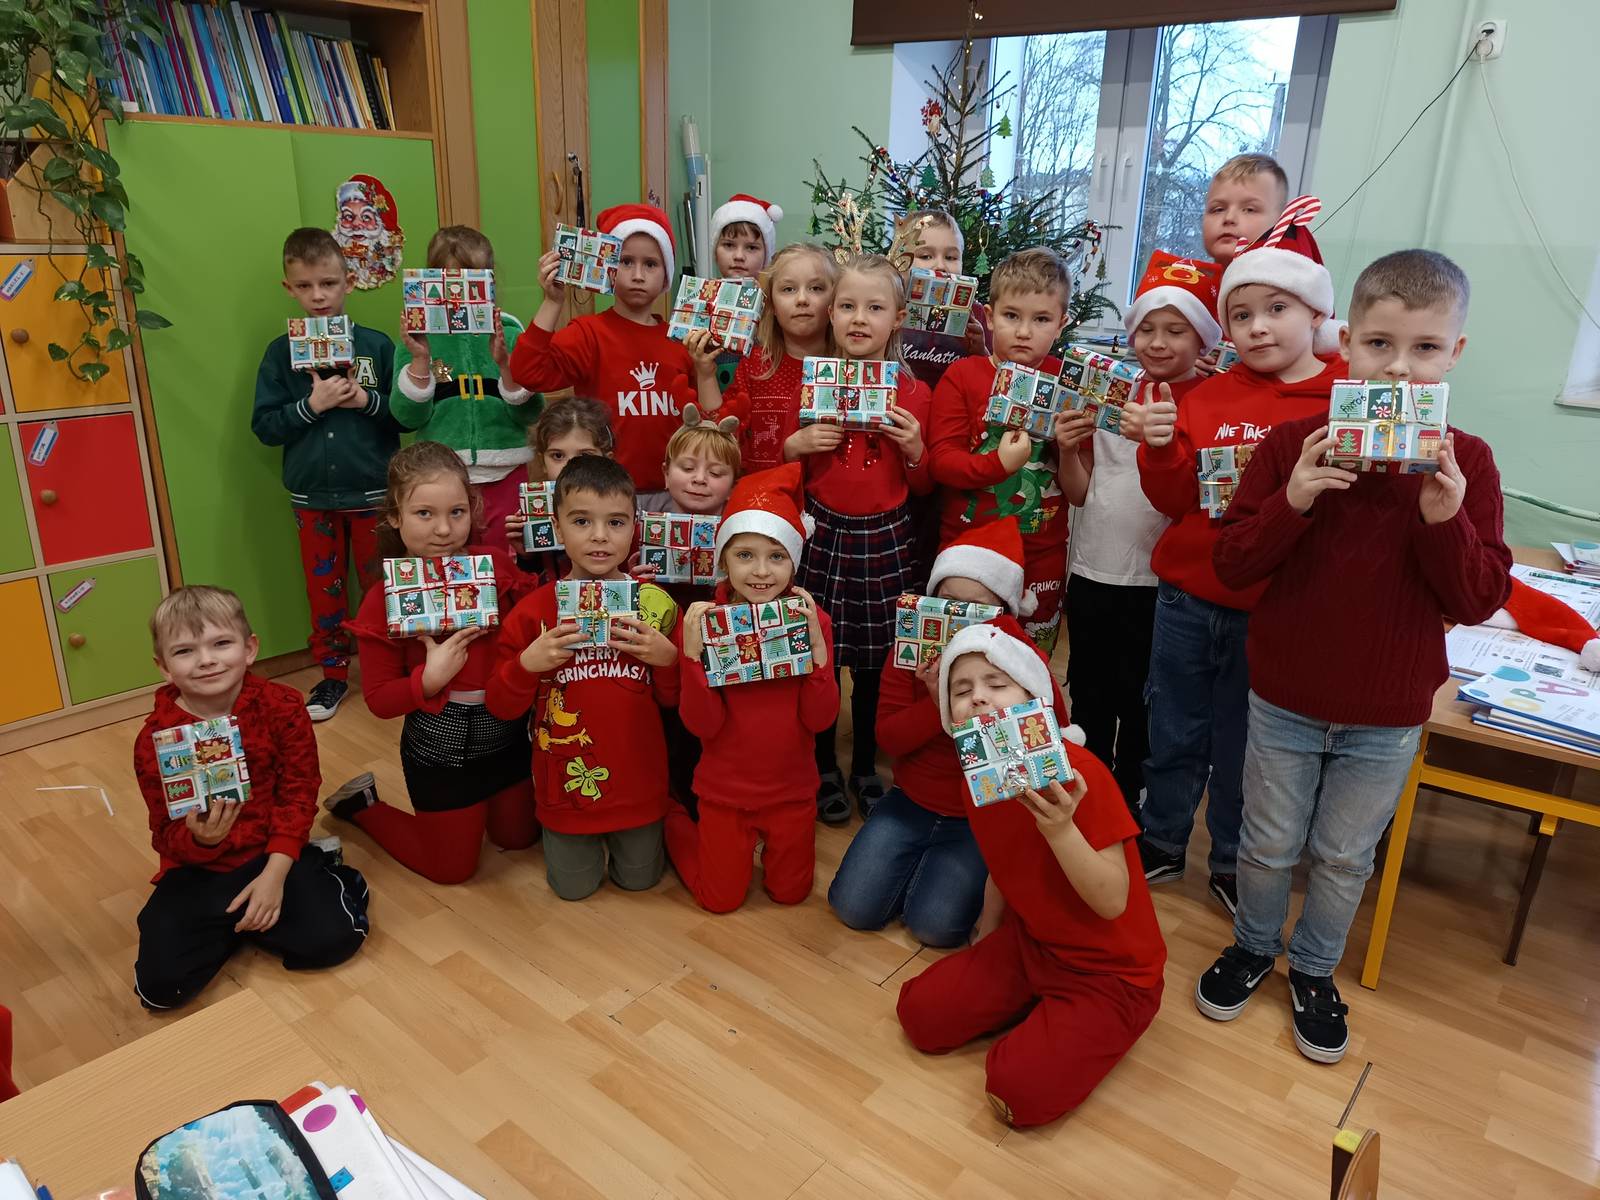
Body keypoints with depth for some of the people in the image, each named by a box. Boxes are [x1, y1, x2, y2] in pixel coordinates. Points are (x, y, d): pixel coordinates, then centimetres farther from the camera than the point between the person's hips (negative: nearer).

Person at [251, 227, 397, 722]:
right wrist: (311, 405, -17)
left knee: (380, 583, 9)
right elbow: (263, 426, -3)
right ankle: (333, 672, 27)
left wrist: (367, 400, -19)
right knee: (324, 588, 12)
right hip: (312, 496, 2)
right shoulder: (281, 352, 0)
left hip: (373, 492, -1)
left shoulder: (377, 345, -4)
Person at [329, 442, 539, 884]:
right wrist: (429, 680, -29)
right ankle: (363, 803, 36)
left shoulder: (497, 566, -11)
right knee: (452, 867, 15)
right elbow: (378, 700, -12)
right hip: (439, 748, -4)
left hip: (507, 734, 4)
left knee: (518, 837, 22)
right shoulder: (384, 600, -17)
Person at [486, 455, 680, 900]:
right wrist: (527, 665, -24)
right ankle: (588, 838, 40)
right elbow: (500, 706, -6)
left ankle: (624, 835, 44)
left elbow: (673, 699, 0)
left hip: (637, 781, 1)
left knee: (640, 877, 15)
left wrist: (668, 660, -20)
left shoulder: (656, 604, -8)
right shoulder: (533, 611, -10)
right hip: (566, 783, 0)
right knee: (574, 886, 12)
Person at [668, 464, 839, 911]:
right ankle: (674, 823, 36)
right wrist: (693, 652, -32)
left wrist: (817, 645, -27)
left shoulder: (812, 620, -11)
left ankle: (765, 838, 41)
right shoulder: (704, 621, -14)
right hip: (724, 789, -1)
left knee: (790, 892, 14)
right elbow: (701, 725, -18)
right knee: (722, 899, 12)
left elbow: (821, 719, -15)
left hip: (792, 788, 2)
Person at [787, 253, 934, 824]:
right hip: (823, 533, 0)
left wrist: (914, 449, -14)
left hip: (885, 539, 0)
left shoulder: (913, 394, -1)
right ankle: (824, 770, 27)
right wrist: (796, 444, -12)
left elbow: (922, 487, 5)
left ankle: (865, 767, 30)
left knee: (874, 662, 10)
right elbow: (782, 466, 8)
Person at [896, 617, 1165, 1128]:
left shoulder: (1079, 773, -29)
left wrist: (1059, 829, -41)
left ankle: (1092, 1033, 9)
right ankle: (1035, 1008, 15)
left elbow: (1113, 902, -26)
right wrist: (987, 944, 17)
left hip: (1111, 971, -6)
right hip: (1028, 941, 7)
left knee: (1021, 1090, -19)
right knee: (921, 1014, -2)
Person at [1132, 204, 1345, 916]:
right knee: (1174, 734, 17)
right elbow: (1175, 501, 1)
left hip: (1270, 611, -2)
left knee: (1242, 745, 15)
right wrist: (1161, 449, -17)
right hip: (1187, 598, 3)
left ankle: (1232, 863, 37)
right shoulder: (1207, 398, 1)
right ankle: (1162, 843, 39)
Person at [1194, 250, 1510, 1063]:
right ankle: (1253, 946, 42)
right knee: (1270, 845, 16)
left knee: (1345, 857, 17)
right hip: (1285, 696, 0)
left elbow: (1479, 601, -8)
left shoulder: (1465, 462, -7)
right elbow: (1231, 564, -10)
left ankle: (1314, 971, 41)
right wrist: (1293, 502, -26)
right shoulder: (1297, 443, -9)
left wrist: (1445, 521, -25)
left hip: (1388, 715, 1)